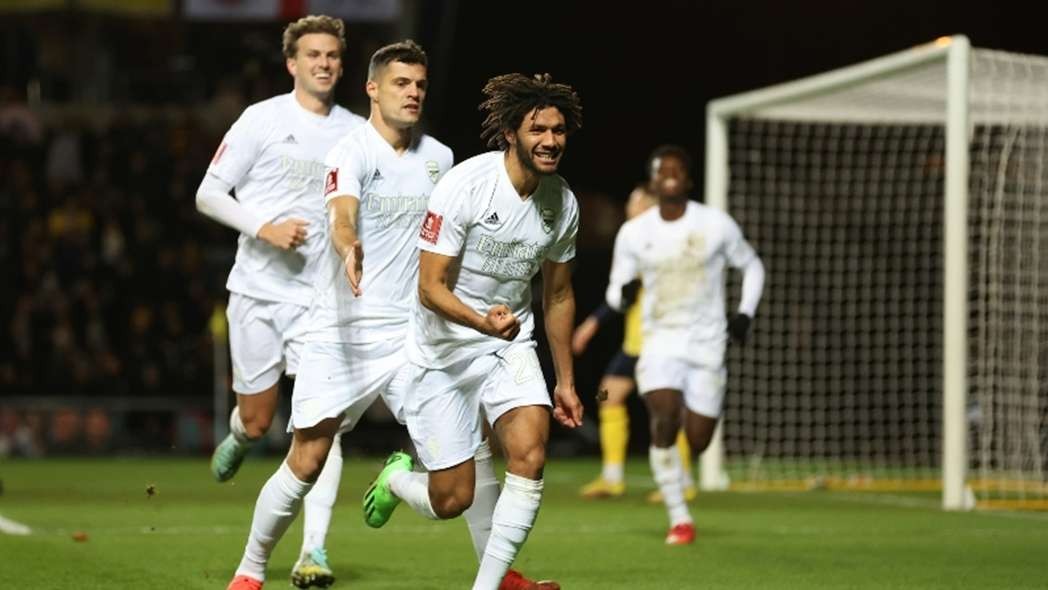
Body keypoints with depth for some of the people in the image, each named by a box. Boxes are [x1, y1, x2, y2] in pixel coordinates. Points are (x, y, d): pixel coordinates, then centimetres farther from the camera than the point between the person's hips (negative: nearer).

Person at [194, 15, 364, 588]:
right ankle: (236, 440, 45)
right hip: (258, 288, -1)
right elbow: (208, 194, -1)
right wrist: (264, 228, -15)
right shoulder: (262, 119, -2)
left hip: (320, 297, 1)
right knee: (258, 420, 6)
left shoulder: (357, 132, 7)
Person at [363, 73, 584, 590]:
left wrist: (565, 381, 14)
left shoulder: (562, 203, -2)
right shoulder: (465, 186, -20)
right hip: (441, 351, -4)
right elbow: (431, 287, -20)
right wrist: (483, 321, -38)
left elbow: (558, 295, 13)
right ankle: (397, 477, 35)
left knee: (530, 452, -22)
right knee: (452, 500, -3)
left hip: (510, 345, 4)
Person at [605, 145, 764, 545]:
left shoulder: (717, 225, -4)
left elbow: (752, 267, 12)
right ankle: (679, 518, -11)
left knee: (698, 442, -1)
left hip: (707, 343, 0)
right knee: (664, 420, -22)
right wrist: (623, 294, -20)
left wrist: (745, 313, -2)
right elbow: (615, 291, 5)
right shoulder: (634, 233, -1)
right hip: (660, 341, 0)